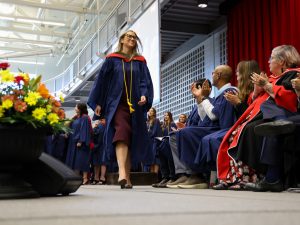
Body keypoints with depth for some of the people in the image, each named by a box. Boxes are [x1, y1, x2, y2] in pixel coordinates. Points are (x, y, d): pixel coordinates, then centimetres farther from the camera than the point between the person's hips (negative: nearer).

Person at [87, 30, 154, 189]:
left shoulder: (140, 61, 15)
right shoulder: (112, 59, 10)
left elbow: (145, 81, 7)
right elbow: (102, 80, 9)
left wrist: (144, 95, -13)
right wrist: (98, 103, 3)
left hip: (135, 105, 3)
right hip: (117, 103, -3)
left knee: (131, 139, 4)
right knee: (122, 133, -24)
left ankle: (127, 177, 11)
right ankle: (122, 174, -38)